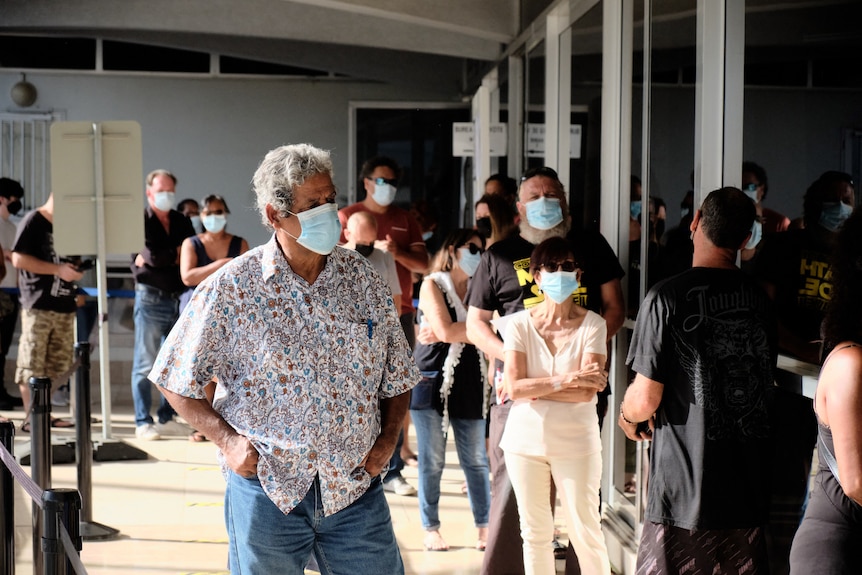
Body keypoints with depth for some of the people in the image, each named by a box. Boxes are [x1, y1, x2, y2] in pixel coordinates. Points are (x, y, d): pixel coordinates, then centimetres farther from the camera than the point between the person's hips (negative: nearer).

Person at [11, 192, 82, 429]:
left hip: (64, 305, 7)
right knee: (32, 365, -4)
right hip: (38, 305, -7)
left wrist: (74, 270, 4)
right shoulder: (33, 222, -5)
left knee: (57, 365, 9)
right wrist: (58, 269, -16)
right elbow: (18, 259, -13)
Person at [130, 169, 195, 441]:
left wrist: (162, 258, -8)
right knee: (145, 364, -2)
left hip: (179, 299, 6)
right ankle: (143, 422, 3)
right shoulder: (141, 220, -3)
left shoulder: (181, 222, 15)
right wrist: (176, 255, -1)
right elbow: (151, 255, -16)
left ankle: (166, 418, 18)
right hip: (151, 299, -6)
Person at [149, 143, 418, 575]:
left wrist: (388, 438, -1)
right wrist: (226, 439, -11)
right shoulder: (231, 289, -8)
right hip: (267, 488, -3)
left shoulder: (363, 278, 3)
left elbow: (397, 376, 12)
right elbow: (176, 382, -1)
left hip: (356, 487, 3)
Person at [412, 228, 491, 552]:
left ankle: (484, 527, 8)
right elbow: (445, 332, -14)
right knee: (432, 460, 0)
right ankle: (431, 529, 8)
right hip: (433, 379, -4)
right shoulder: (432, 285, -1)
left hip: (469, 383, 4)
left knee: (476, 459, 4)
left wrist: (458, 331, -15)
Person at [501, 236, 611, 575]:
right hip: (525, 441, 2)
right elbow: (513, 388, -12)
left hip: (576, 442, -2)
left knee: (586, 532, 4)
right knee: (534, 532, 12)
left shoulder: (593, 325, -8)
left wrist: (533, 388, -13)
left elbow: (586, 392, -16)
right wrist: (565, 379, -20)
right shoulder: (519, 324, -2)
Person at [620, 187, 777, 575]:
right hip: (749, 489, 5)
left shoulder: (667, 297, -13)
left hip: (684, 488, -5)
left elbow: (646, 399, -14)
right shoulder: (759, 299, 6)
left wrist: (627, 414, 11)